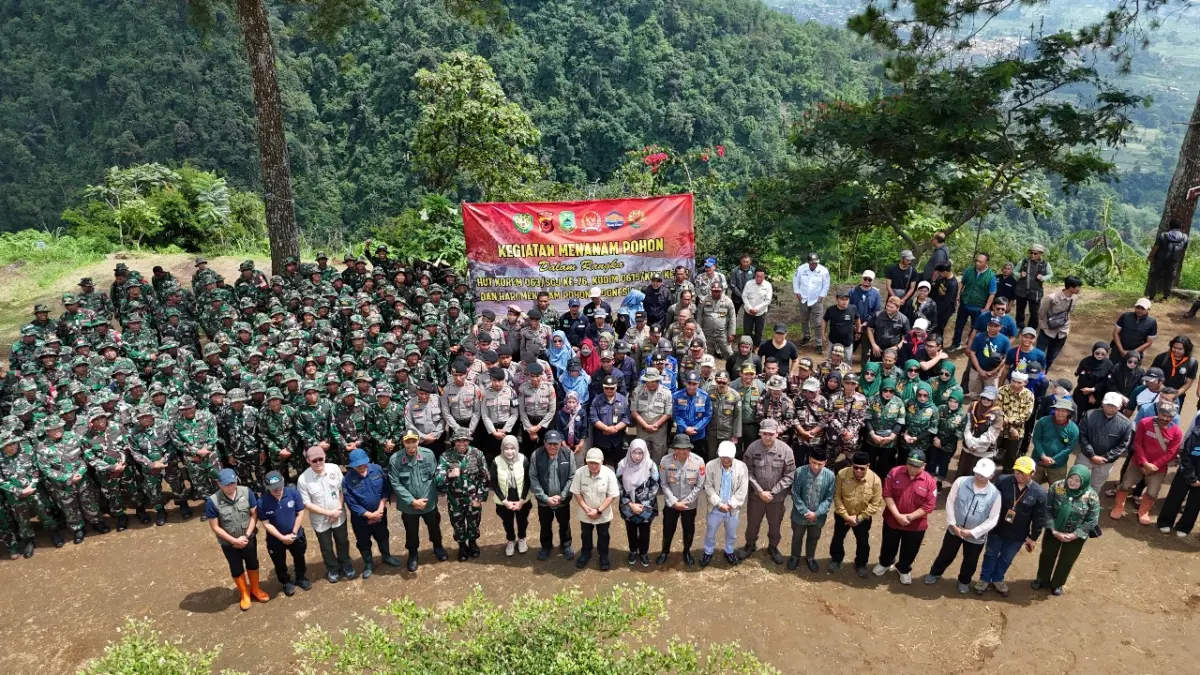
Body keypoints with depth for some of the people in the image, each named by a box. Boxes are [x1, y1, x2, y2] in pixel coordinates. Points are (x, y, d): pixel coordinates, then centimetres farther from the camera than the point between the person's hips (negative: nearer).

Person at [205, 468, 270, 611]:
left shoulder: (246, 492, -21)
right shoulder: (212, 501, -25)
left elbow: (254, 515, -12)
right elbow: (215, 527, -17)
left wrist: (246, 536, -18)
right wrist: (234, 540, -19)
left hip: (249, 538, 2)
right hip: (228, 543, -1)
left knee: (252, 564, 22)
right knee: (236, 569, 20)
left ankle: (255, 590, 47)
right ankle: (244, 594, 44)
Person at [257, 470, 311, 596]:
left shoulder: (293, 492, -24)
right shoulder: (262, 501, -26)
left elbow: (300, 513, -14)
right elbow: (266, 524, -18)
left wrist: (293, 533, -15)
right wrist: (282, 537, -20)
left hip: (296, 535, 1)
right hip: (275, 539, -1)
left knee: (299, 559, 25)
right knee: (280, 564, 21)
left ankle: (301, 578, 51)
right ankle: (287, 582, 48)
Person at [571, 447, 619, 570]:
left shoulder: (609, 474, -25)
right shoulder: (580, 472, -22)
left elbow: (612, 496, -18)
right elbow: (576, 493, -11)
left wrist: (598, 511, -20)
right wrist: (586, 508, -18)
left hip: (603, 514, -1)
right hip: (585, 514, 1)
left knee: (603, 536, 21)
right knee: (585, 535, 25)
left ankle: (604, 556, 44)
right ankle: (585, 553, 49)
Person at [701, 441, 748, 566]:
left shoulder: (741, 466, -11)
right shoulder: (710, 465, -14)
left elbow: (743, 489, -9)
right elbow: (708, 487, -11)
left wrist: (731, 504, -13)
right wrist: (719, 504, -16)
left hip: (733, 508, 1)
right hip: (715, 508, -1)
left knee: (731, 534, 20)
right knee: (710, 533, 15)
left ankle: (729, 552, 44)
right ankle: (708, 553, 37)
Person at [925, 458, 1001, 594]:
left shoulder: (994, 494, -19)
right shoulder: (961, 482, -17)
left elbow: (992, 519, -13)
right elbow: (950, 503, -8)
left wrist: (972, 532, -17)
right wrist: (952, 524, -14)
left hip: (976, 536, 0)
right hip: (954, 529, 0)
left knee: (970, 562, 21)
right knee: (946, 555, 20)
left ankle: (964, 581, 50)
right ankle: (935, 573, 47)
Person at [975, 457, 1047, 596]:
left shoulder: (1039, 493, -19)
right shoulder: (1002, 481, -18)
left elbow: (1039, 519, -7)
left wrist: (1033, 537, 0)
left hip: (1017, 535, 0)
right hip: (996, 529, 0)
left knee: (1006, 559, 22)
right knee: (991, 554, 20)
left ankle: (997, 579, 46)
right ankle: (984, 579, 41)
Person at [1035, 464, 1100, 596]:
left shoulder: (1091, 496, -22)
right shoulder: (1056, 487, -20)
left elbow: (1092, 521, -14)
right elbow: (1047, 510, -14)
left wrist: (1074, 535, -17)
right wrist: (1054, 530, -19)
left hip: (1076, 536, -1)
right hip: (1053, 531, 1)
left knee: (1066, 561, 20)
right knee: (1047, 556, 21)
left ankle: (1057, 583, 46)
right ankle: (1042, 579, 47)